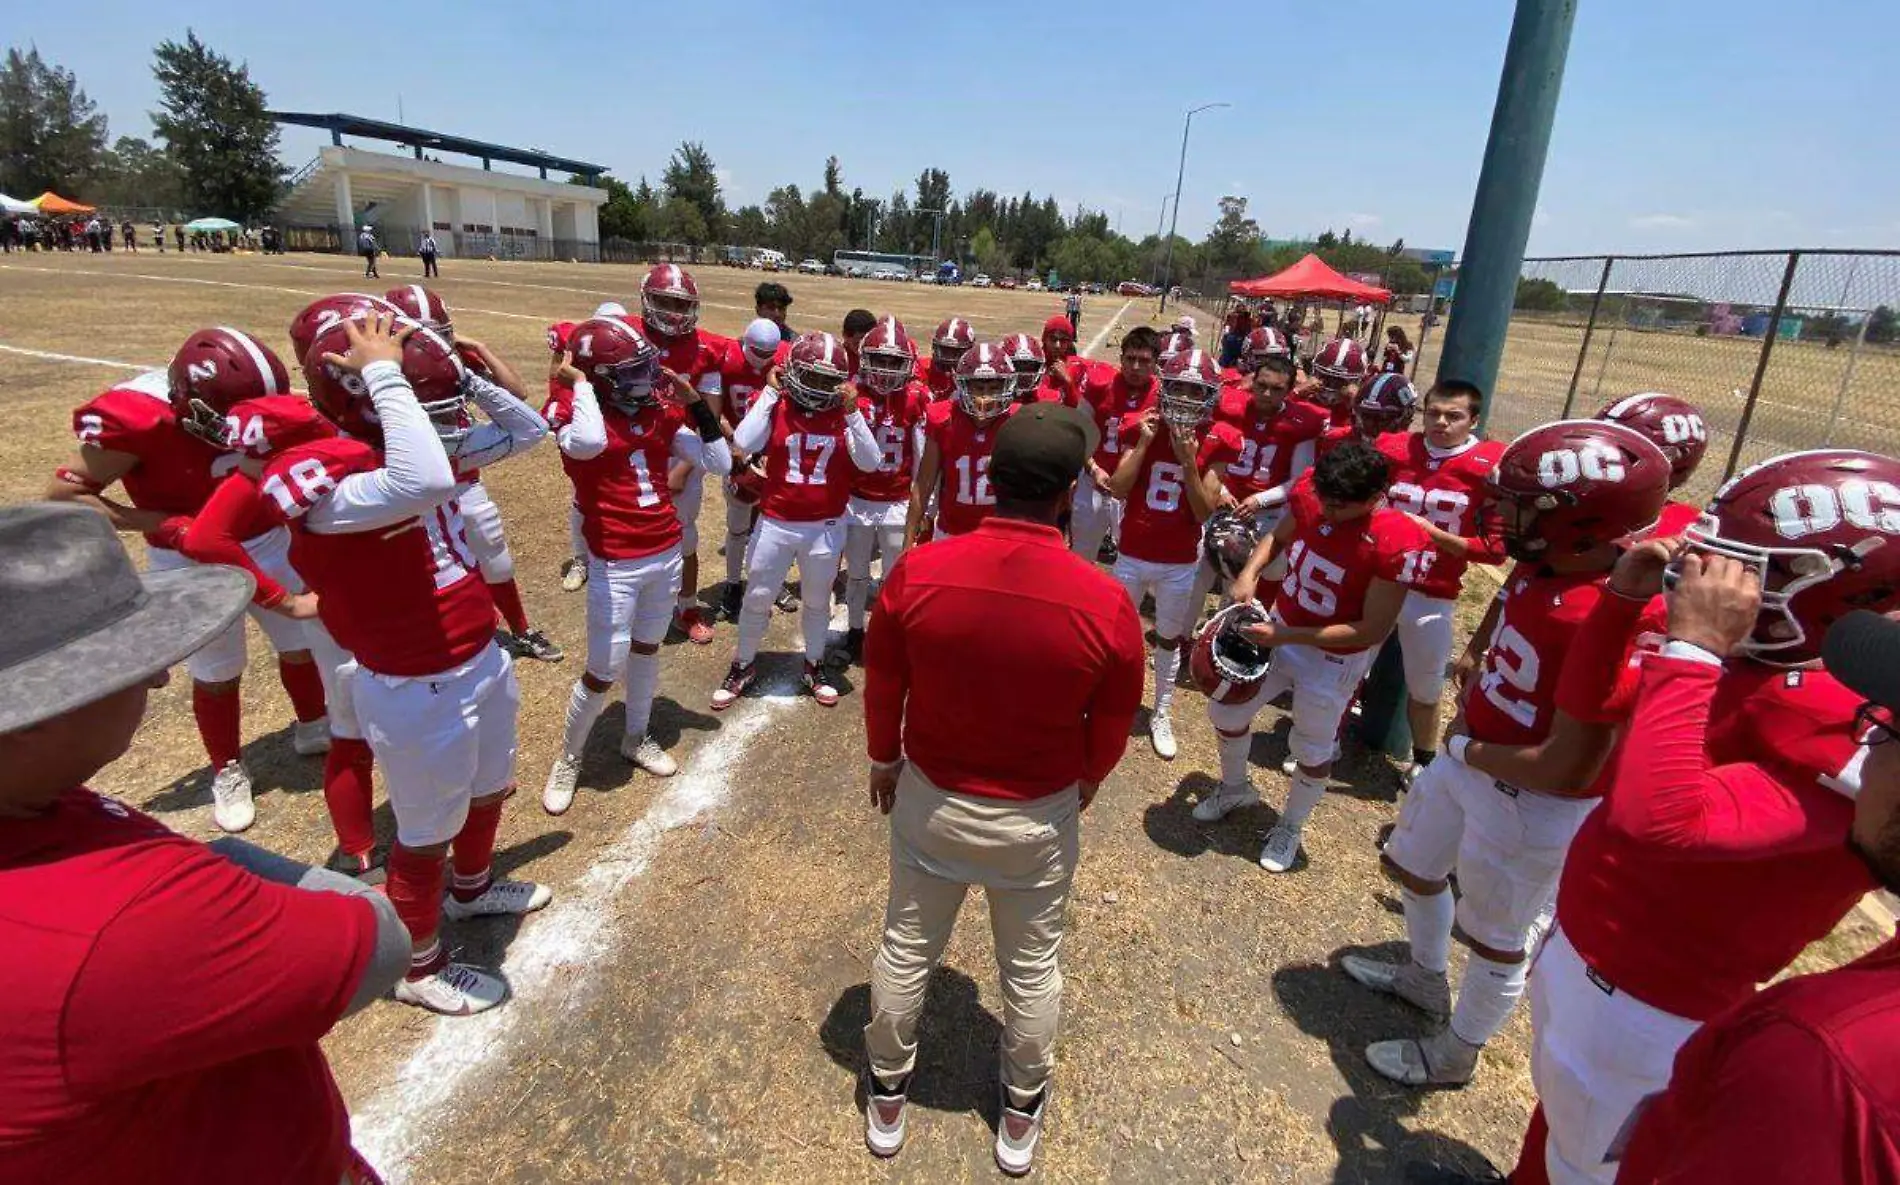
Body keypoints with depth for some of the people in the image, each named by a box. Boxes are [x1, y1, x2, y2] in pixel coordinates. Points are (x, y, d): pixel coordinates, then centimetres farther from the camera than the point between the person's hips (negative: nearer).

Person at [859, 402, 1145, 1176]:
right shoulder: (1106, 603, -22)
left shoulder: (916, 573, -19)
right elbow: (1113, 724, -7)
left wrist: (884, 758, 14)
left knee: (905, 952, 23)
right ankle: (1021, 1118, 45)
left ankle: (887, 1100, 45)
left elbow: (881, 685, -5)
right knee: (1032, 970, 22)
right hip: (1041, 816, 0)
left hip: (930, 800, 1)